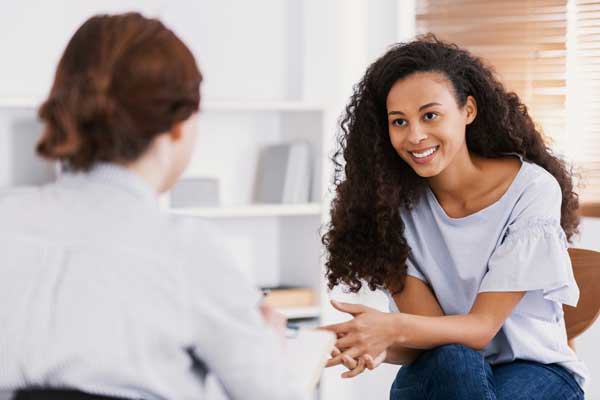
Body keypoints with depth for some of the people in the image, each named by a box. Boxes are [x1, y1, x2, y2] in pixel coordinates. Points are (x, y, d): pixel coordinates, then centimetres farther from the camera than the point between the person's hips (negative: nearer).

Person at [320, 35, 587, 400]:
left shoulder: (532, 190, -17)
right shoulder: (394, 202, -8)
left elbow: (482, 327, -21)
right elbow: (427, 325, -15)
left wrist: (395, 328, -41)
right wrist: (380, 347, -39)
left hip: (534, 369, -1)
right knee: (453, 361, -33)